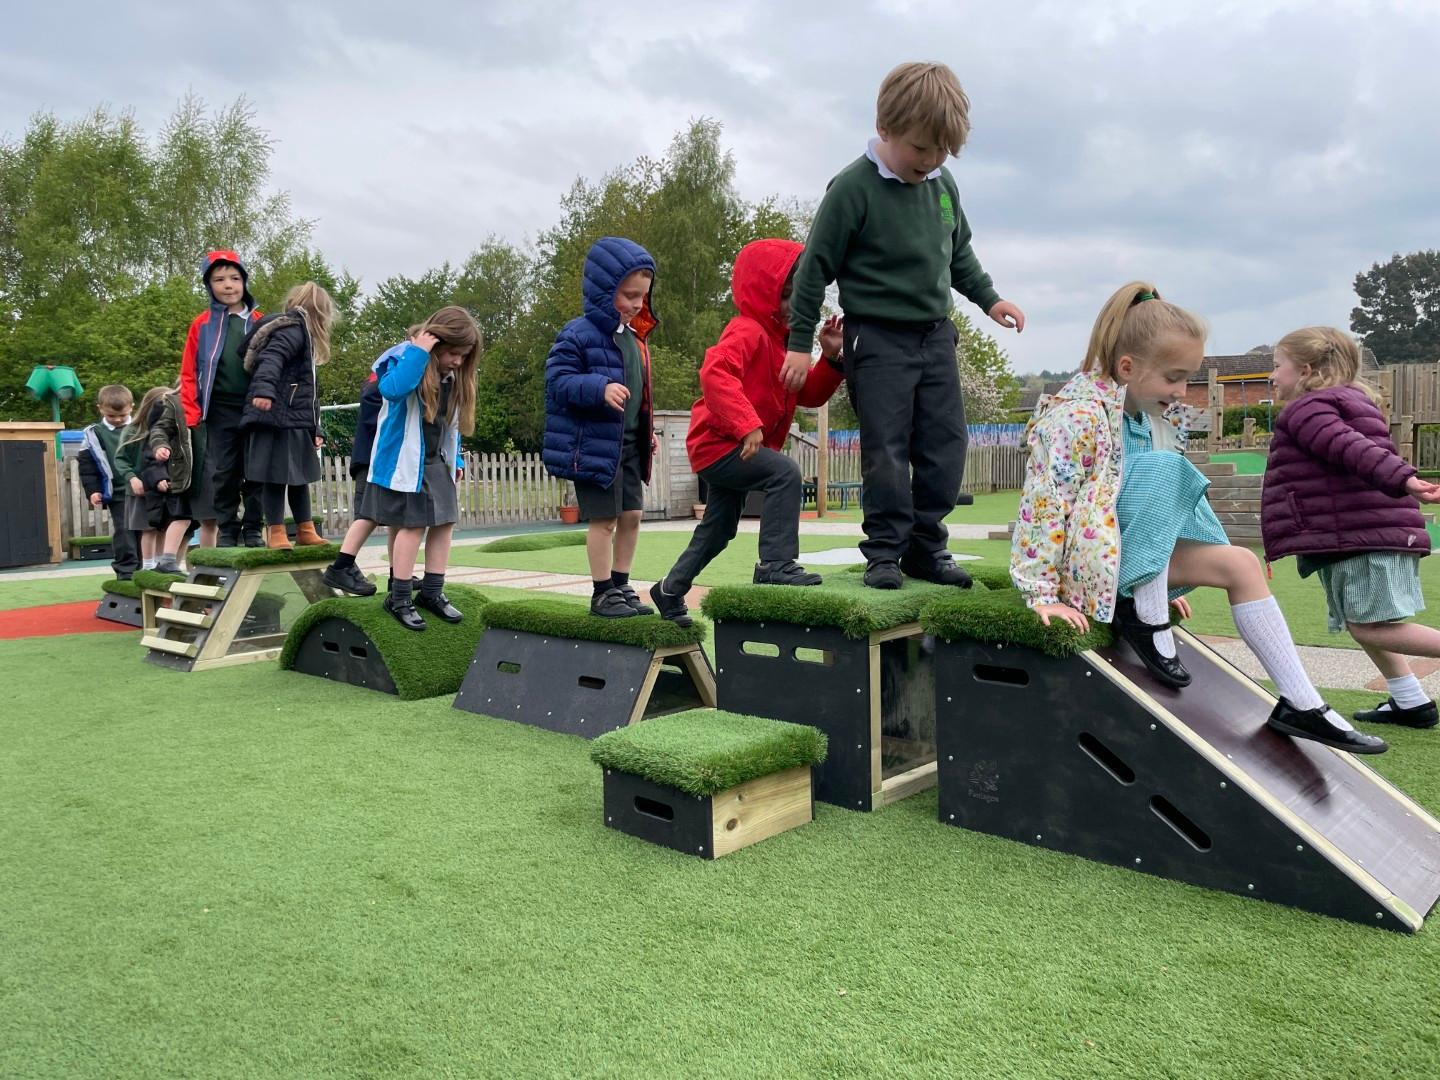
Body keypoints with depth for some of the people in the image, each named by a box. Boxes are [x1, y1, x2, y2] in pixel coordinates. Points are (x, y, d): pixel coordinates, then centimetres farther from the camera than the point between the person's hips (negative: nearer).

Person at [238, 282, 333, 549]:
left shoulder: (301, 335, 25)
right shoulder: (292, 330, -6)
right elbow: (271, 358, -27)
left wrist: (314, 430, 27)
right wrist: (264, 389, -45)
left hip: (295, 422, 10)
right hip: (276, 419, -10)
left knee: (300, 476, 13)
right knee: (276, 476, -4)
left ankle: (306, 531, 21)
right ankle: (276, 533, 2)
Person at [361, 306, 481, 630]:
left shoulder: (454, 377, 6)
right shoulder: (404, 358, -15)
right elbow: (391, 389, -38)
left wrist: (454, 460, 14)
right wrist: (418, 352, -32)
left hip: (437, 462, 7)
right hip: (405, 462, -7)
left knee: (444, 522, 7)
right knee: (413, 525, -8)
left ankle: (431, 592, 18)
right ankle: (399, 598, 3)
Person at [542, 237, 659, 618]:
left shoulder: (633, 337, 13)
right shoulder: (579, 335, -13)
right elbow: (558, 381, -20)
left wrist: (648, 431, 19)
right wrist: (600, 388, -35)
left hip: (629, 444, 8)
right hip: (595, 444, -8)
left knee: (632, 515, 10)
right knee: (604, 518, -2)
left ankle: (621, 586, 23)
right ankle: (602, 593, 10)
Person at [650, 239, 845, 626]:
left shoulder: (782, 339, 15)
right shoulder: (747, 332, -16)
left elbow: (809, 394, 11)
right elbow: (714, 374, -34)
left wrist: (830, 358, -5)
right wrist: (748, 425, -39)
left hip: (730, 448, 11)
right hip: (718, 443, -11)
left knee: (718, 528, 19)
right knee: (785, 472, -30)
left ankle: (670, 591, 34)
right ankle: (776, 564, -28)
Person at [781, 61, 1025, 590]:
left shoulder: (943, 184, 6)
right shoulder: (853, 188, -12)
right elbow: (816, 266, -8)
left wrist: (989, 298, 15)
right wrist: (800, 343, -8)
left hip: (935, 335, 6)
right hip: (877, 338, -6)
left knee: (945, 447, 5)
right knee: (886, 451, -5)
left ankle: (925, 546, 16)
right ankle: (884, 551, 7)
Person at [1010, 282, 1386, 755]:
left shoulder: (1154, 413, 8)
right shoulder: (1079, 414, -20)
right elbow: (1044, 503, -25)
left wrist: (1168, 580, 22)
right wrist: (1043, 594, -28)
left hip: (1141, 555, 9)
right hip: (1091, 560, -8)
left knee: (1241, 564, -4)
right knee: (1160, 468, -25)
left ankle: (1301, 705, 3)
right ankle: (1147, 618, -17)